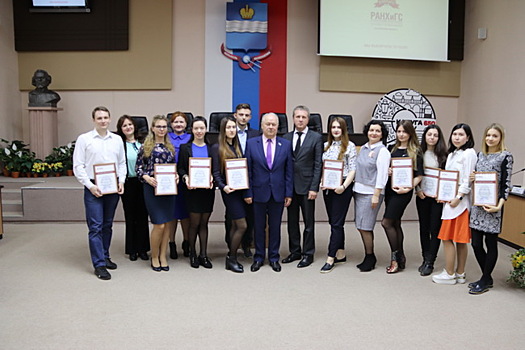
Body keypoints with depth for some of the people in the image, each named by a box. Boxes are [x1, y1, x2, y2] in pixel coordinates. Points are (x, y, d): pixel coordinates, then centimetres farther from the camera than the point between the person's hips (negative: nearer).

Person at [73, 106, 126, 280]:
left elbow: (122, 163, 14)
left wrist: (121, 181, -1)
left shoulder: (117, 139, 10)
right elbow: (78, 166, -4)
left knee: (107, 225, 14)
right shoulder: (84, 139, -2)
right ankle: (99, 265, 0)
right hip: (93, 189, -4)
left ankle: (105, 257, 26)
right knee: (95, 227, -5)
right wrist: (90, 186, -13)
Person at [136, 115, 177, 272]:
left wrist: (176, 175, -1)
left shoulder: (170, 147, 13)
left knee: (168, 223, 5)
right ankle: (154, 257, 12)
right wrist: (147, 177, -17)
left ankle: (163, 256, 18)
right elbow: (138, 167, 0)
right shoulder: (146, 146, 0)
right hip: (152, 188, -4)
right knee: (159, 225, -7)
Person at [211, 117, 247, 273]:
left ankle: (231, 257, 20)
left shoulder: (237, 146, 14)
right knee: (242, 225, -9)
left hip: (241, 189, 6)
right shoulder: (217, 148, -4)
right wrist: (223, 186, -21)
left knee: (235, 224, 10)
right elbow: (216, 172, -7)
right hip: (229, 190, -6)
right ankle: (231, 259, 5)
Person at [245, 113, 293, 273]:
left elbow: (289, 171, 3)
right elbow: (248, 170, 0)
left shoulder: (286, 144, 3)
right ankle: (259, 258, 23)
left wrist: (289, 193, -1)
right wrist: (248, 192, -5)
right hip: (259, 192, -1)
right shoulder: (251, 143, 0)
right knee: (259, 227, 9)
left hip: (278, 193, 1)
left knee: (275, 227, 10)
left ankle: (274, 258, 23)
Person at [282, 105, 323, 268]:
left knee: (309, 222, 4)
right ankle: (295, 251, 24)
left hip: (306, 185, -3)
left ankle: (308, 254, 15)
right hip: (290, 186, 4)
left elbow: (318, 164, -5)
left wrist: (314, 188, -11)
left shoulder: (316, 137, -1)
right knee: (292, 221, 11)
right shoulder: (286, 138, 8)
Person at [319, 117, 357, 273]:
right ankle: (341, 254, 23)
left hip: (342, 188, -6)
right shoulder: (326, 146, 11)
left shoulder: (350, 146, -4)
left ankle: (331, 258, 1)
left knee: (336, 223, -3)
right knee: (334, 222, 12)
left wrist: (344, 186, -18)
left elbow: (353, 169, -7)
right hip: (327, 188, 6)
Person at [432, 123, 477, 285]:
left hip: (460, 202, -8)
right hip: (449, 200, 8)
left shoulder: (469, 153, -7)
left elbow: (468, 180, -13)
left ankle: (449, 274, 3)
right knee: (460, 240, 12)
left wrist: (459, 197, -17)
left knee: (447, 238, -5)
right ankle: (460, 274, 18)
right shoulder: (452, 154, 18)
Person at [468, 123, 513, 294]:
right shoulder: (480, 154, 13)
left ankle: (485, 281, 16)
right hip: (477, 204, 6)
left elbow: (506, 183, -9)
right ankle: (487, 278, 24)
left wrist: (500, 205, -19)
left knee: (491, 243, 4)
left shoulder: (505, 156, -5)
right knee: (476, 243, 7)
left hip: (492, 206, -6)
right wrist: (471, 178, -1)